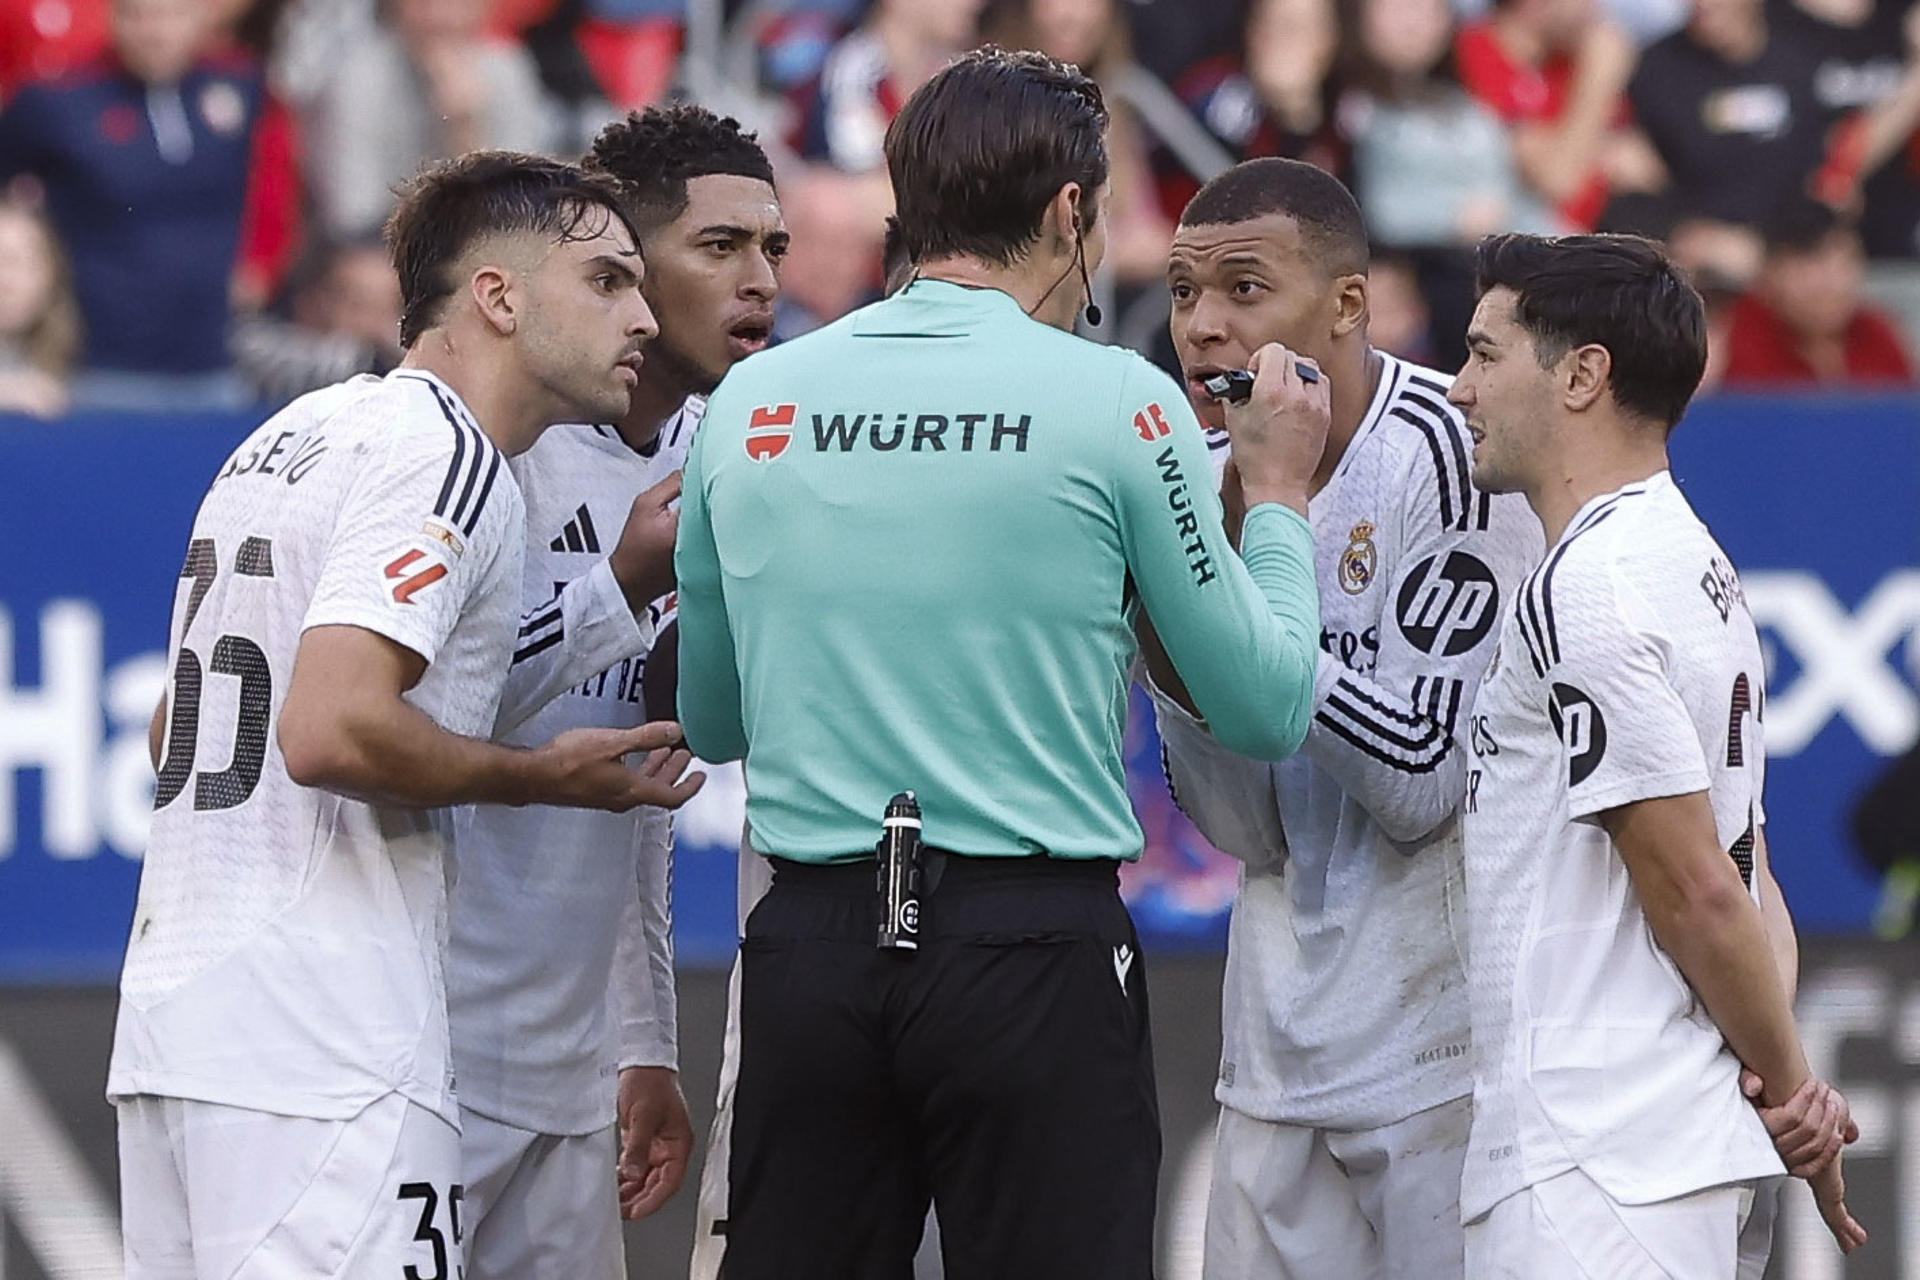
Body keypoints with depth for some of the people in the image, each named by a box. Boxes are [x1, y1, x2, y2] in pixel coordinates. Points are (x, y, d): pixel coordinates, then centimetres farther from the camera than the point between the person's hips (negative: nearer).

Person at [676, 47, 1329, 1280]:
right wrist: (1279, 494, 17)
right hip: (1034, 947, -4)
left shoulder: (751, 405, 6)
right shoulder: (1117, 403, -5)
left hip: (810, 946, 4)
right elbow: (1269, 711, 2)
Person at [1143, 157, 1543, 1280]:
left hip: (1443, 1046, -7)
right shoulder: (1208, 479, 7)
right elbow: (1248, 832, 6)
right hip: (1283, 1049, 7)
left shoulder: (1454, 451, -14)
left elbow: (1421, 784, -17)